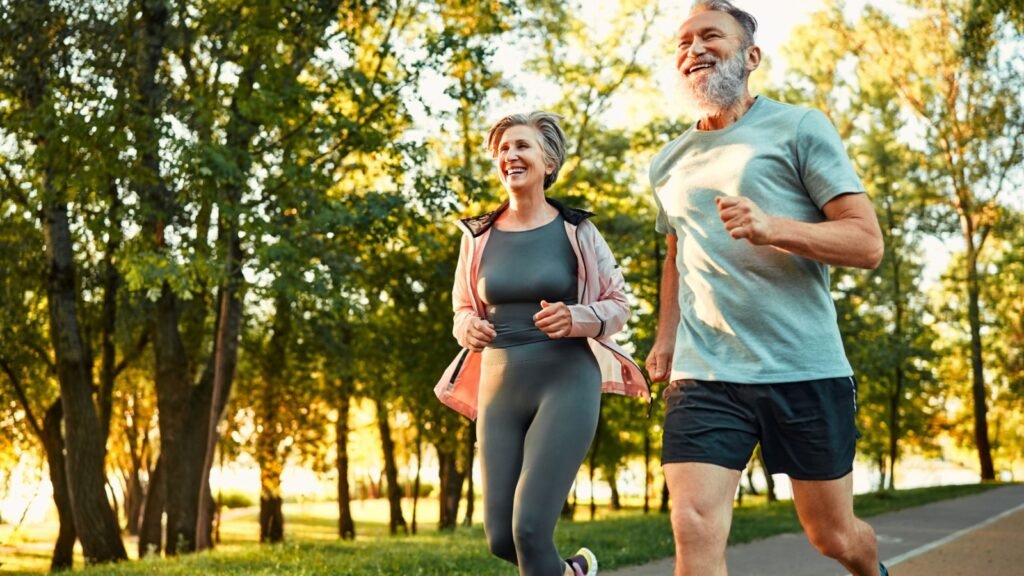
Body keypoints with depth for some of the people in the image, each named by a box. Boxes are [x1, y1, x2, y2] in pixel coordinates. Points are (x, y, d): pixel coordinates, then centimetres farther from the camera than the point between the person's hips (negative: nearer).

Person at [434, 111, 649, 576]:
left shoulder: (576, 230, -2)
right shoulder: (479, 236, 6)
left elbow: (618, 305, 4)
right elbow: (463, 309, 17)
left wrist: (574, 319, -16)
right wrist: (469, 328, -6)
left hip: (566, 384, -4)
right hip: (499, 389, 4)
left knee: (529, 527, -17)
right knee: (501, 539, 5)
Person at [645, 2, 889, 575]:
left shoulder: (800, 127, 0)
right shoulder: (669, 163, 13)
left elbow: (867, 242, -7)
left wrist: (772, 228, -23)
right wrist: (665, 339, 15)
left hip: (806, 372, -2)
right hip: (703, 377, 3)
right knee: (695, 529, -15)